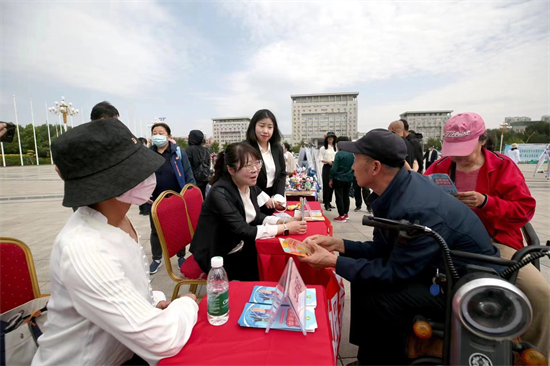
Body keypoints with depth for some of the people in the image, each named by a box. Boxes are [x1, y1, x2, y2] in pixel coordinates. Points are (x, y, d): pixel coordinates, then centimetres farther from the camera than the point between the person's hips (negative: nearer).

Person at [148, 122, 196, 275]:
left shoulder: (178, 152, -5)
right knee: (155, 231, 15)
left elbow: (188, 175, -6)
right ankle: (156, 259, 35)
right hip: (155, 201, 2)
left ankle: (181, 257, 32)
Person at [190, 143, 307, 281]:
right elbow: (244, 231, -30)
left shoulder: (250, 185, -5)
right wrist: (285, 228, -27)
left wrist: (283, 221, -13)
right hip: (219, 257, -7)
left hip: (241, 246, 7)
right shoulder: (220, 194, -28)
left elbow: (256, 216, 4)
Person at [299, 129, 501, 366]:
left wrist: (333, 262, -25)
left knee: (379, 301, -24)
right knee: (363, 281, 2)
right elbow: (383, 249, 0)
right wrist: (338, 244, -9)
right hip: (443, 270, 9)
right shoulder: (396, 189, -7)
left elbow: (395, 274, -27)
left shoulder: (416, 211, -34)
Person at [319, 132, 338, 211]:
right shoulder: (323, 148, 0)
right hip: (326, 168, -5)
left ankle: (329, 202, 20)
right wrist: (328, 161, -17)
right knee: (326, 185, -5)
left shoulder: (336, 147, 13)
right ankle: (326, 204, 1)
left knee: (332, 185, 9)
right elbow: (320, 159, -4)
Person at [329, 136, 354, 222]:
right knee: (346, 196, 16)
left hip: (339, 179, -6)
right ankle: (346, 214, 27)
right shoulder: (352, 154, 3)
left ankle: (342, 216, 5)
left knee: (339, 197, 2)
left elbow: (334, 168, -15)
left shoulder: (339, 154, -15)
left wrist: (331, 179, -8)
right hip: (349, 179, 6)